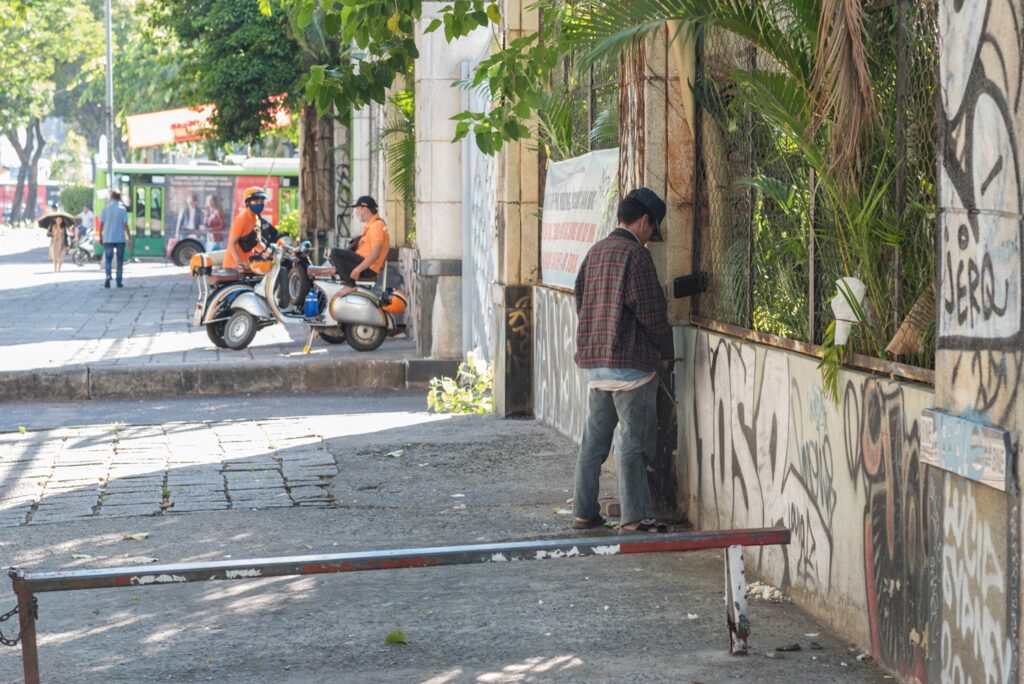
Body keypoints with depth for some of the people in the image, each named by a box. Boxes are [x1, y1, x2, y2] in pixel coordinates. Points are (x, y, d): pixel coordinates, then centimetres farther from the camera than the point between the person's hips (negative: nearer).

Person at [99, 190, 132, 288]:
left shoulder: (105, 209, -1)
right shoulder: (122, 209, -5)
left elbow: (101, 224, 1)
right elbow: (125, 225, -7)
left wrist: (100, 236, 12)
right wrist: (129, 238, -2)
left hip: (108, 239, 1)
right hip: (120, 239, -1)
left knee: (108, 259, 8)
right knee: (120, 261, 10)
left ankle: (108, 275, -19)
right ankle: (119, 281, 10)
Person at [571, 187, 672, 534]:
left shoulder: (595, 252, 12)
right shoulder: (635, 255, -13)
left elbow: (580, 302, 18)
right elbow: (651, 312, -14)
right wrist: (665, 341, 4)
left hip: (594, 360, 8)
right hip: (630, 361, -8)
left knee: (593, 440, 12)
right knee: (633, 441, -2)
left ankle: (584, 511, 15)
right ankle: (635, 515, 0)